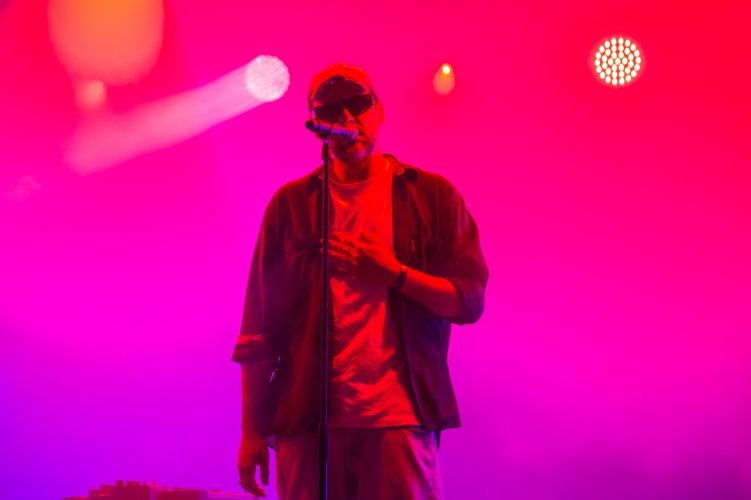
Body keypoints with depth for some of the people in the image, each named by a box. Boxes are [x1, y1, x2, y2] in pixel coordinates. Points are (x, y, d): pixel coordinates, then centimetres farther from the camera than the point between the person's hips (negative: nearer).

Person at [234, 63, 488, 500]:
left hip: (400, 416, -1)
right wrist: (252, 430, 4)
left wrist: (393, 274, -12)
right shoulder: (290, 205, 11)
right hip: (306, 417, 1)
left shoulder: (432, 196, 9)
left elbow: (469, 302, 3)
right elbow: (260, 327, 9)